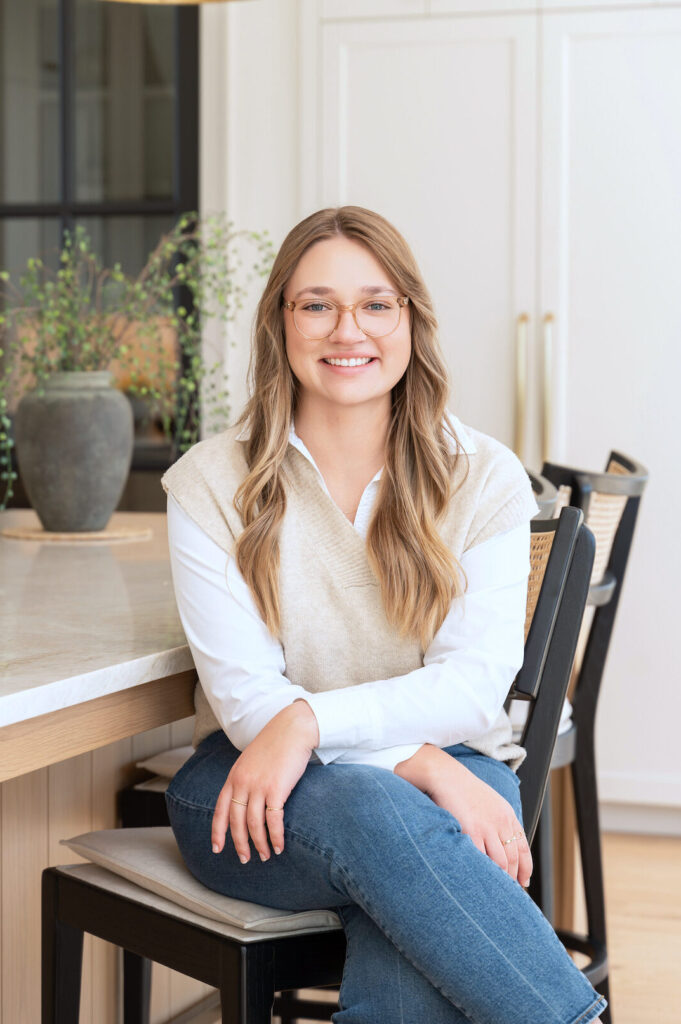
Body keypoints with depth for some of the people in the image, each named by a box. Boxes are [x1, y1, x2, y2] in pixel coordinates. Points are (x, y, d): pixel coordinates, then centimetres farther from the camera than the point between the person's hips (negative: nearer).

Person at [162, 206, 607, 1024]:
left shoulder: (485, 479, 4)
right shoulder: (211, 483, 2)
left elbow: (477, 681, -6)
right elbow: (243, 691, -7)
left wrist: (309, 721, -22)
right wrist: (425, 770, -20)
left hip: (447, 765, 1)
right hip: (261, 789, 0)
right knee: (373, 809, -36)